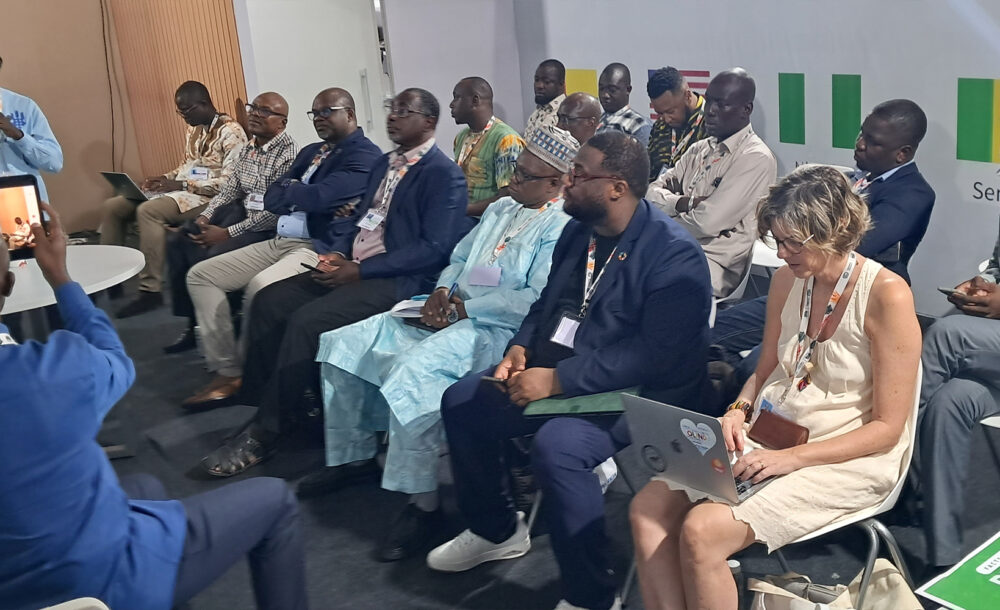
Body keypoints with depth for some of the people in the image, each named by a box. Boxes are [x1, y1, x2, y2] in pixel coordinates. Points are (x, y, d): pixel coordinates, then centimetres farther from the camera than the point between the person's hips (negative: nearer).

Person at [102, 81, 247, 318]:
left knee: (148, 210, -33)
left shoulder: (230, 132, -12)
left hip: (206, 197, -9)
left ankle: (150, 290, -27)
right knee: (113, 206, 0)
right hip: (180, 190, 10)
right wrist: (167, 178, 5)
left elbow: (229, 182, -20)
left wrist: (181, 185, -19)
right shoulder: (193, 129, 17)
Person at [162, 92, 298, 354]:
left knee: (211, 257, -28)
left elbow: (276, 211, -23)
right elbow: (229, 189, 15)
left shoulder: (288, 154, -18)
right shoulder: (248, 148, 10)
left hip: (269, 225, -9)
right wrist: (204, 217, -3)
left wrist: (227, 233, -22)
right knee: (178, 242, 0)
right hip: (241, 211, 9)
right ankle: (192, 322, 6)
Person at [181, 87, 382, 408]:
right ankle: (226, 371, -3)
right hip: (280, 241, 9)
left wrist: (289, 191, 1)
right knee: (200, 274, 1)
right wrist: (299, 195, -10)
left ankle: (247, 372, -11)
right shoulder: (311, 152, 21)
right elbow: (271, 199, 11)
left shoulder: (365, 156, -8)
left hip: (322, 248, -9)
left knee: (260, 286, -35)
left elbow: (317, 196, -21)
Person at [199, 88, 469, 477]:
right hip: (354, 267, 9)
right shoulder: (385, 164, 18)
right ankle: (267, 405, 0)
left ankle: (265, 433, -13)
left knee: (306, 321, -26)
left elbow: (434, 248, -18)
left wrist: (360, 271, -19)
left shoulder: (445, 175, -9)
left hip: (398, 280, -9)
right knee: (269, 301, -6)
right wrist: (341, 255, 1)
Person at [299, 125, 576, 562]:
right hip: (452, 312, 10)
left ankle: (423, 504, -22)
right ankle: (353, 455, 17)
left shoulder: (560, 227, -10)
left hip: (496, 330, -10)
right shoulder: (501, 208, 19)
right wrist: (442, 291, 1)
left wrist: (465, 307, -16)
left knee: (411, 370, -35)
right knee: (343, 345, 4)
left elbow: (538, 300, -21)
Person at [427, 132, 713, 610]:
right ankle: (495, 531, 24)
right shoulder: (578, 231, 8)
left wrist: (558, 380, -29)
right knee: (461, 402, 4)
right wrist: (521, 347, -1)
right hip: (553, 372, 9)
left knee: (555, 446, -34)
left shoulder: (673, 255, -19)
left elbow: (654, 353, -27)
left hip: (634, 393, -9)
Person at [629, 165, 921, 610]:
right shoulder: (787, 279, 4)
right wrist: (738, 411, -4)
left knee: (702, 531, -27)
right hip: (770, 436, 7)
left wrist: (791, 458, -21)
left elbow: (887, 427, -13)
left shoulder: (886, 295, -15)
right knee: (649, 507, -15)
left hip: (847, 460, -6)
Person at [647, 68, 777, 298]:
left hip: (714, 264, -7)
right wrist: (682, 202, -9)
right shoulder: (699, 149, 17)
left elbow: (708, 222, -17)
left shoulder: (756, 158, -8)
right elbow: (653, 193, 11)